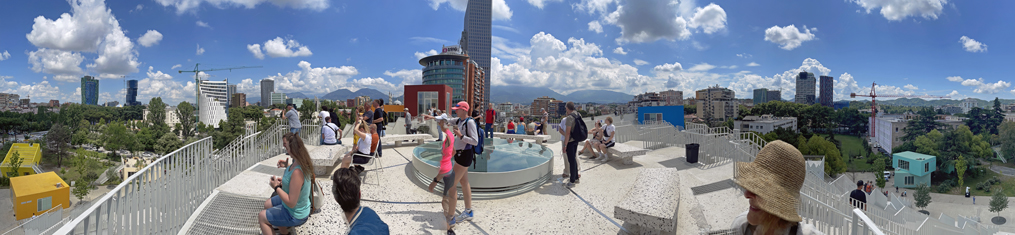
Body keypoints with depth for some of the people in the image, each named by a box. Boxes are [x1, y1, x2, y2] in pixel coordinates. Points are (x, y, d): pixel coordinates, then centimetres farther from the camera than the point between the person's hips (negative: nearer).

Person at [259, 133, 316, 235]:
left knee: (261, 216, 10)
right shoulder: (302, 161, -11)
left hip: (295, 215, -9)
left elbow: (291, 203, -32)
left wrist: (276, 187, -21)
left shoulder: (297, 172, -39)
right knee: (267, 204, 29)